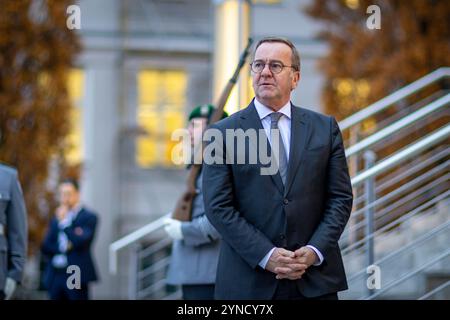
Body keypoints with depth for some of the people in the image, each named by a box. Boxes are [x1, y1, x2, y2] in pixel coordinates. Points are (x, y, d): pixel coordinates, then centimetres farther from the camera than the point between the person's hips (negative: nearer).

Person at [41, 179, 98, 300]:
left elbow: (80, 242, -15)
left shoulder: (89, 217, -1)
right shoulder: (55, 219, 17)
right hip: (55, 276, 6)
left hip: (76, 276, -6)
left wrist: (64, 221, -8)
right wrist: (62, 247, -8)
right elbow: (45, 247, 10)